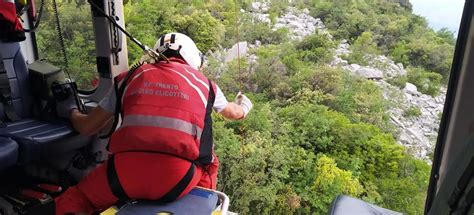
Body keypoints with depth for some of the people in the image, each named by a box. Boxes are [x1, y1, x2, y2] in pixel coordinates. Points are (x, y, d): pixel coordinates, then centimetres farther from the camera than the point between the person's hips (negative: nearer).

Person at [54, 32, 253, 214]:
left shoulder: (130, 78, 19)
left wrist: (73, 112, 46)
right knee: (208, 162, 31)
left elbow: (87, 128, 23)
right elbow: (234, 113, 40)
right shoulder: (203, 83, 20)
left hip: (126, 173, 0)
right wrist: (244, 106, 63)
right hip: (177, 180, 1)